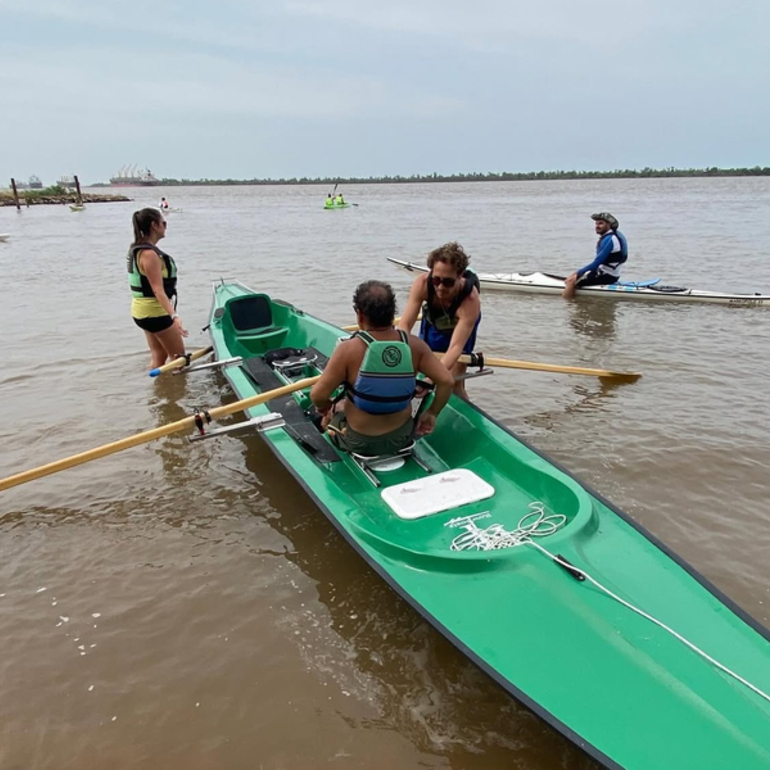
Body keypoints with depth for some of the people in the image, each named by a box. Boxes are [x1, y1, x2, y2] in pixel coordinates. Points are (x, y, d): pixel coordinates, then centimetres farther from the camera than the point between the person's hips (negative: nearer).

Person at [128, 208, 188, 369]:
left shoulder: (137, 249, 8)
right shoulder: (149, 254, -22)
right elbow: (158, 290, -29)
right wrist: (174, 315, -38)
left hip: (143, 310, 10)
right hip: (155, 312, -10)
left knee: (159, 357, 16)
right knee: (179, 357, 2)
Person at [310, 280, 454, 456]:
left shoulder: (348, 350, -22)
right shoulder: (414, 345, -13)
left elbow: (318, 396, -21)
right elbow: (446, 381, -13)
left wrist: (327, 409, 1)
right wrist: (432, 413, 2)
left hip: (359, 442, -3)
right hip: (401, 438, 3)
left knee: (333, 411, 29)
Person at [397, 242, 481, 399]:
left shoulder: (471, 300, -43)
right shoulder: (422, 284, -37)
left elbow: (456, 347, -49)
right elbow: (405, 325, -40)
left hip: (460, 325, -3)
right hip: (432, 322, 3)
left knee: (454, 384, -10)